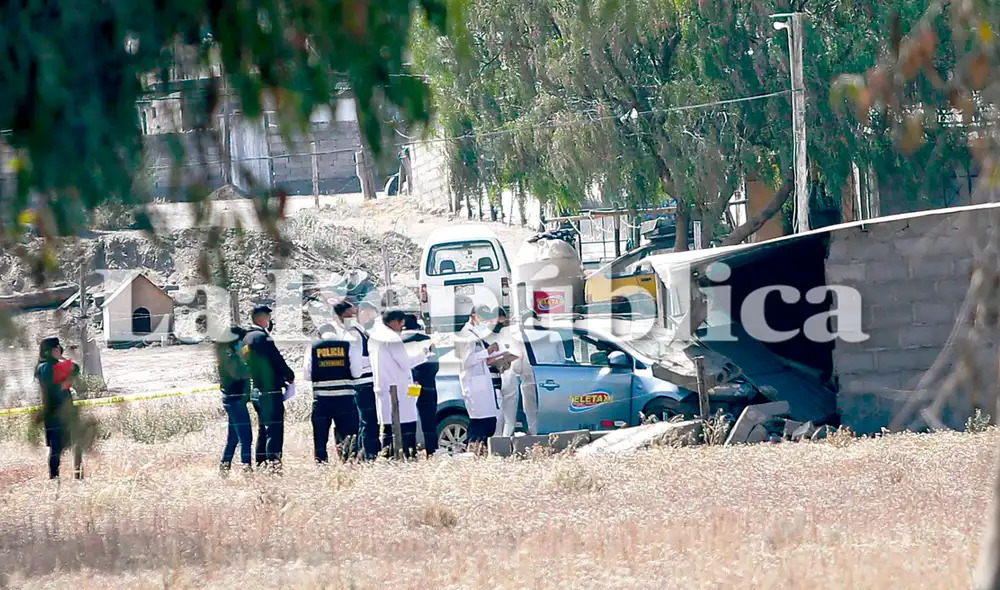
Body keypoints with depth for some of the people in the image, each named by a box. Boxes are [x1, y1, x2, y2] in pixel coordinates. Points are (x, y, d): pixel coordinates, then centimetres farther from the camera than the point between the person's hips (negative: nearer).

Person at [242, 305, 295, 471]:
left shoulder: (246, 338, 14)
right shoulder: (262, 337, -15)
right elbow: (276, 360, -15)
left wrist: (281, 379, 16)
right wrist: (290, 376, 3)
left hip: (255, 391, 9)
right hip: (269, 391, -9)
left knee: (263, 430, 16)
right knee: (274, 429, -10)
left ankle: (260, 464, 18)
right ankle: (274, 463, -16)